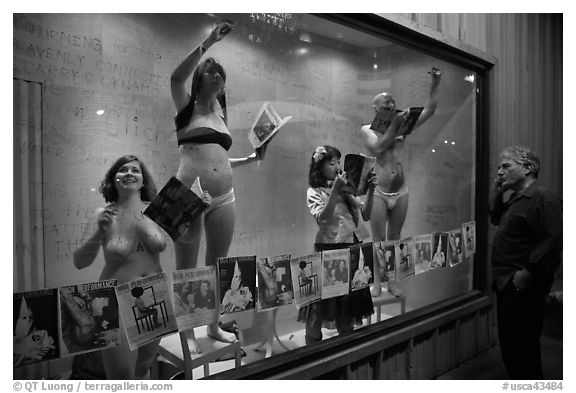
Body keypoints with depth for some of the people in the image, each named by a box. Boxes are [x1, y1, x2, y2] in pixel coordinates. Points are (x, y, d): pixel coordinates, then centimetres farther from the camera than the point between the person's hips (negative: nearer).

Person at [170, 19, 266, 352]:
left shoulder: (221, 115, 20)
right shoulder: (188, 109, 5)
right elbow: (177, 78, -17)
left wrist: (252, 158, 15)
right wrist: (208, 43, -18)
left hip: (223, 198, 6)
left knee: (218, 265, 11)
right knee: (187, 268, 2)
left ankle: (214, 326, 26)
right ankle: (188, 333, 14)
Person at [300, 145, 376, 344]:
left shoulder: (346, 190, 11)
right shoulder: (314, 192, -3)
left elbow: (365, 215, 9)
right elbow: (322, 218, -19)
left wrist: (371, 190, -3)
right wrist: (335, 191, -24)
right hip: (327, 249, -5)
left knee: (348, 302, 14)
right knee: (320, 304, 0)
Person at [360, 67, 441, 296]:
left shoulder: (402, 125, 8)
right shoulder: (367, 130, -1)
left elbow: (429, 110, 6)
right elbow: (378, 148, -19)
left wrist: (435, 85, -4)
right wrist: (394, 125, -17)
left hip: (400, 192, 3)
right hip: (378, 191, -3)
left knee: (394, 238, 12)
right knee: (378, 240, 4)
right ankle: (377, 281, 15)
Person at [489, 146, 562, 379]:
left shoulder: (543, 198, -16)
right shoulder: (516, 197, 15)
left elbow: (552, 240, -25)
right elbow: (496, 219, 26)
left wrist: (527, 274, -23)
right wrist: (497, 194, 10)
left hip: (523, 290, -10)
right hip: (506, 286, 10)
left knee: (522, 349, -1)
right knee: (509, 344, 19)